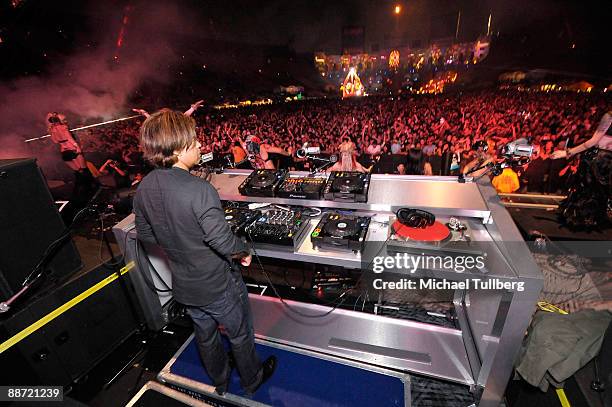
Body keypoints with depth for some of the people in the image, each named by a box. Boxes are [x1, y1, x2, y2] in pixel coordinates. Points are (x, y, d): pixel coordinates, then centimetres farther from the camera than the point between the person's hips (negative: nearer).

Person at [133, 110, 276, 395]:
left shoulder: (144, 187, -8)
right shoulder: (199, 190, -32)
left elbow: (145, 234, 4)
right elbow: (222, 240, -30)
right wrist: (243, 252, -10)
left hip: (184, 285, 7)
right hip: (218, 284, -6)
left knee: (205, 334, 30)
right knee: (240, 334, 22)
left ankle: (219, 382, 57)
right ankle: (252, 380, 49)